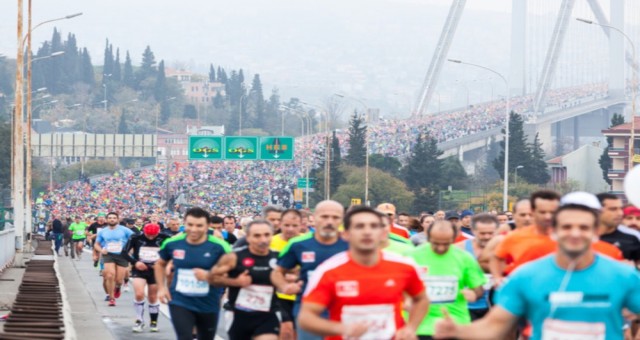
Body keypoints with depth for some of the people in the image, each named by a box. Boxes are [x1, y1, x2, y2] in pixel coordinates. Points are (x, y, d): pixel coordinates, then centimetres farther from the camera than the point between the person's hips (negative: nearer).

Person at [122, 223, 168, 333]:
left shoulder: (163, 238, -11)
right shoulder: (136, 238, -12)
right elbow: (124, 252, -6)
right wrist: (135, 262, -20)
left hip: (155, 270, 1)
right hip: (139, 269, -1)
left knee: (153, 298, 9)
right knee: (139, 294, -16)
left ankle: (153, 322, 25)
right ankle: (139, 321, 0)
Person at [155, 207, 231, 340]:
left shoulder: (219, 247, -15)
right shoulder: (172, 243, -5)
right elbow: (160, 264, 15)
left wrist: (209, 276, -27)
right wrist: (161, 288, 4)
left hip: (209, 305, 0)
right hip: (180, 303, 0)